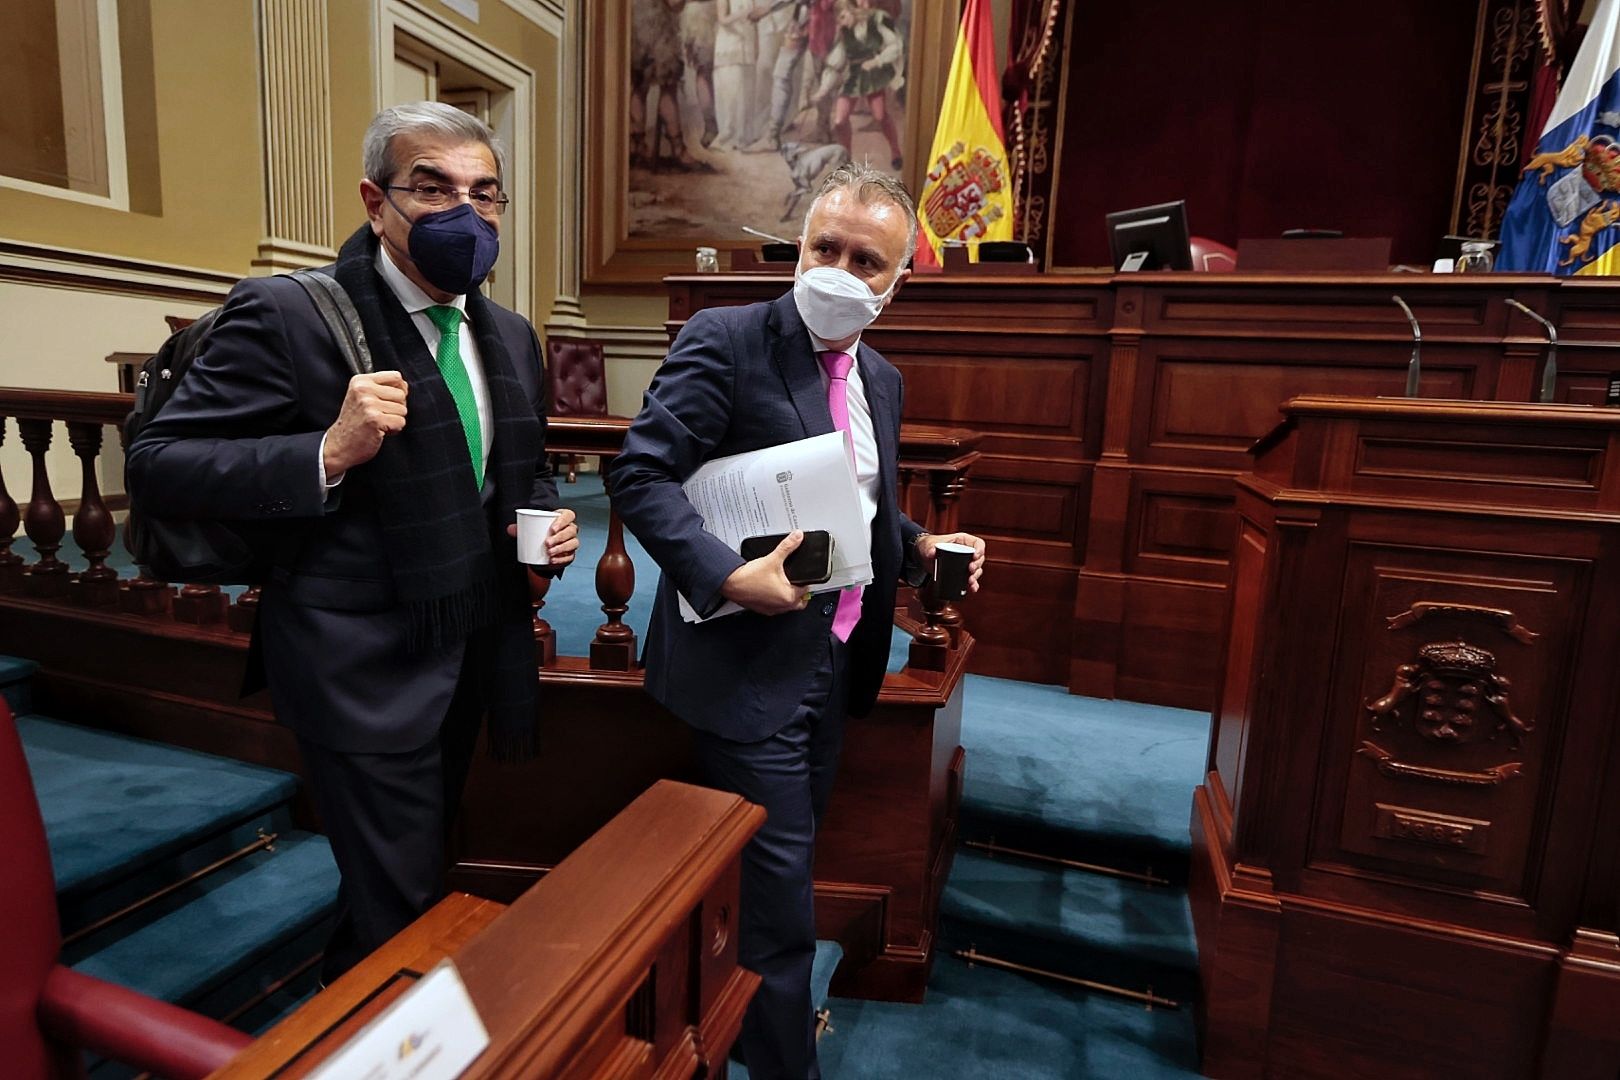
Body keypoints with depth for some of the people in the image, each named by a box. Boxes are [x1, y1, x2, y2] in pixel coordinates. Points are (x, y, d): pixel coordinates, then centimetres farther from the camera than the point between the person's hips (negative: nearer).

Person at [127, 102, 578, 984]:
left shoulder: (510, 336, 7)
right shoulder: (285, 315, -13)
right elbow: (156, 470, -15)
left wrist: (545, 518, -2)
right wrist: (327, 456, -30)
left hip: (474, 649, 7)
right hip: (366, 668, -7)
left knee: (423, 867, 24)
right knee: (400, 912, 3)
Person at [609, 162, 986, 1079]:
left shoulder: (882, 380, 9)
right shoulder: (726, 341, -13)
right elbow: (640, 473, -18)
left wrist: (919, 546, 1)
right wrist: (728, 577, -28)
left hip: (836, 661, 8)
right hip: (753, 665, -7)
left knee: (784, 859, 23)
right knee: (777, 875, 5)